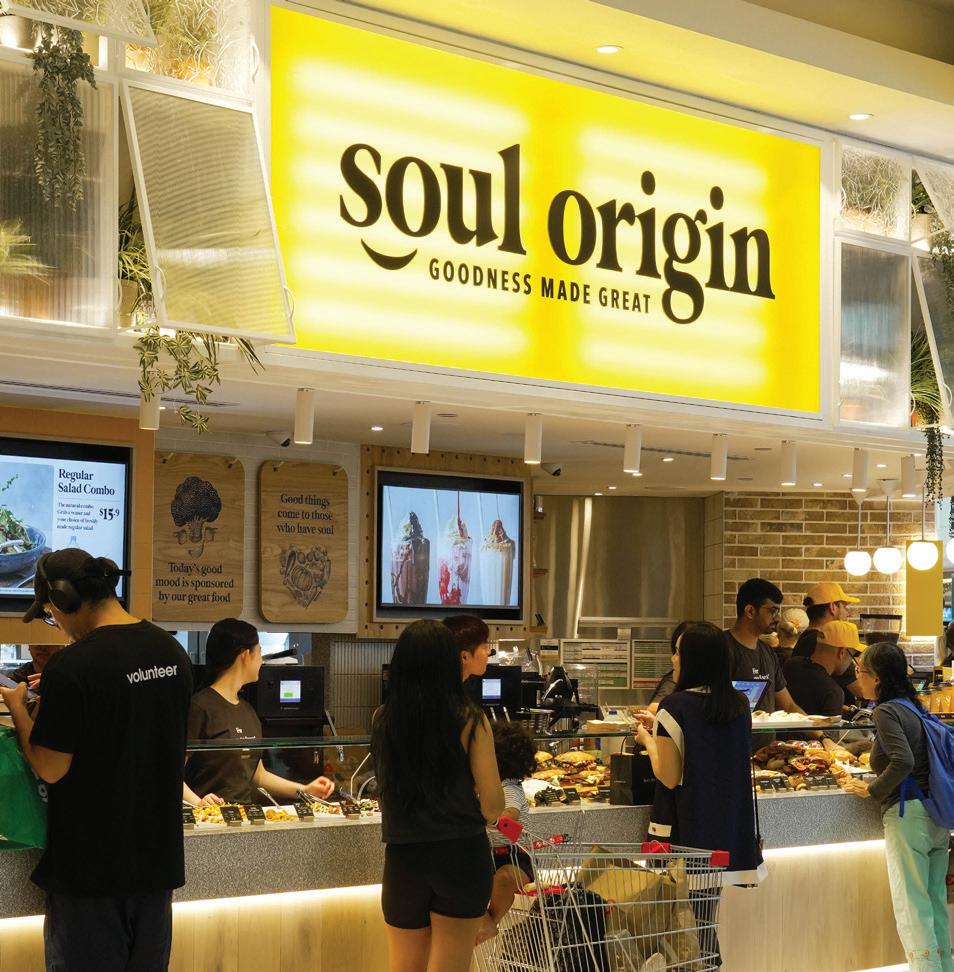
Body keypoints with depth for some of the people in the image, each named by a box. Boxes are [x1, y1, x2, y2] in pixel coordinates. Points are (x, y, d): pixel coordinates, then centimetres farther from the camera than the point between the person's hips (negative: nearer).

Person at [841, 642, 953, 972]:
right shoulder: (914, 708, 14)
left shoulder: (886, 712, -10)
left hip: (907, 815, -9)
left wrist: (872, 789, -10)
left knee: (911, 907, -5)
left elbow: (903, 761, -24)